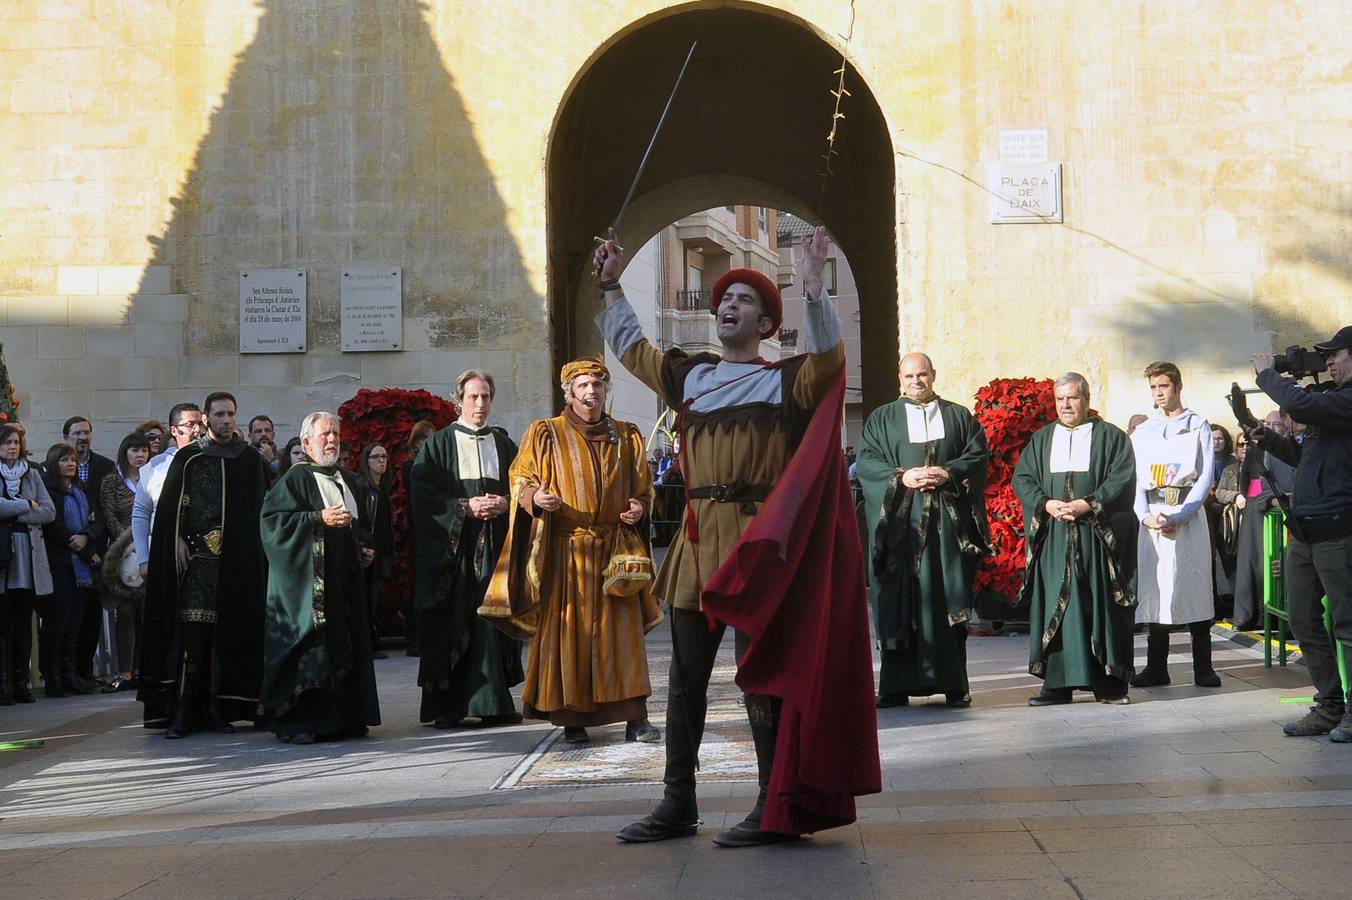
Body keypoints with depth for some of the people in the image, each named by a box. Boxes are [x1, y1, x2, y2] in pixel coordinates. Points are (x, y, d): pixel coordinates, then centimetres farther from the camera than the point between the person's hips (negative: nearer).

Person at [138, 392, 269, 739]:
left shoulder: (250, 460, 10)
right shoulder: (188, 458, 7)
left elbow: (261, 507, 10)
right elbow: (169, 507, 5)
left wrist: (252, 550, 1)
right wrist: (179, 541, -7)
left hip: (236, 559, 2)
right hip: (196, 555, -2)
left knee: (227, 633, 1)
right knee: (191, 632, -10)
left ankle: (217, 709, 6)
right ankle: (182, 712, -9)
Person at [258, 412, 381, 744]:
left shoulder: (349, 481, 18)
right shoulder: (296, 478, -4)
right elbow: (272, 518, -15)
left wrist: (363, 547, 11)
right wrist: (319, 519, -21)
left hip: (345, 578, 7)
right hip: (308, 579, -7)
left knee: (347, 641, 6)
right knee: (307, 644, -8)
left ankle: (345, 716, 12)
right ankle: (295, 721, -5)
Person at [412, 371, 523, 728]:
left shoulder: (503, 443, 14)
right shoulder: (439, 444, 5)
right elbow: (423, 491, -4)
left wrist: (504, 502, -9)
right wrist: (465, 507, -14)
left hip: (495, 544, 3)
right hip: (452, 547, -3)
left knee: (493, 616, 0)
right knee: (451, 622, -5)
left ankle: (494, 702, 5)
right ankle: (446, 705, -2)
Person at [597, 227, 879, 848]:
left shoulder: (785, 380, 0)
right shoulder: (690, 375, 16)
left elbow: (827, 358, -21)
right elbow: (630, 347, 30)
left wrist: (812, 290, -29)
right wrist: (612, 286, 29)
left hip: (756, 545, -6)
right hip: (697, 540, 6)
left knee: (760, 672, -5)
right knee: (686, 675, 10)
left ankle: (775, 809, 2)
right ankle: (678, 804, 18)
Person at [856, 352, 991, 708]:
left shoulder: (959, 417, 16)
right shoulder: (882, 419, 13)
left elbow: (979, 454, 7)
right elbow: (865, 461, 3)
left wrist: (949, 473, -11)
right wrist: (902, 477, -13)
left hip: (948, 521, 1)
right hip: (900, 522, 0)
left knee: (949, 599, -3)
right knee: (899, 601, -4)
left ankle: (953, 684, 0)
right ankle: (896, 685, -2)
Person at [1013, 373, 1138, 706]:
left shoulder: (1110, 437, 5)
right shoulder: (1041, 439, 15)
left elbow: (1123, 479, -5)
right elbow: (1022, 478, 8)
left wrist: (1089, 504, -16)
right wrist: (1046, 504, -10)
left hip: (1098, 536, -3)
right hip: (1052, 538, 3)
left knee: (1100, 605, -2)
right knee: (1054, 605, -1)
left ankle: (1108, 682, 3)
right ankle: (1057, 683, 2)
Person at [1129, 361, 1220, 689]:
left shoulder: (1198, 428, 6)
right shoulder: (1141, 433, 16)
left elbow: (1205, 478, -1)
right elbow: (1135, 480, 10)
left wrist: (1177, 517, -12)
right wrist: (1146, 516, -9)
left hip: (1188, 517, -3)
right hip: (1151, 517, 3)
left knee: (1195, 587, -5)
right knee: (1153, 588, 0)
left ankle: (1203, 668, -1)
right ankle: (1156, 667, 4)